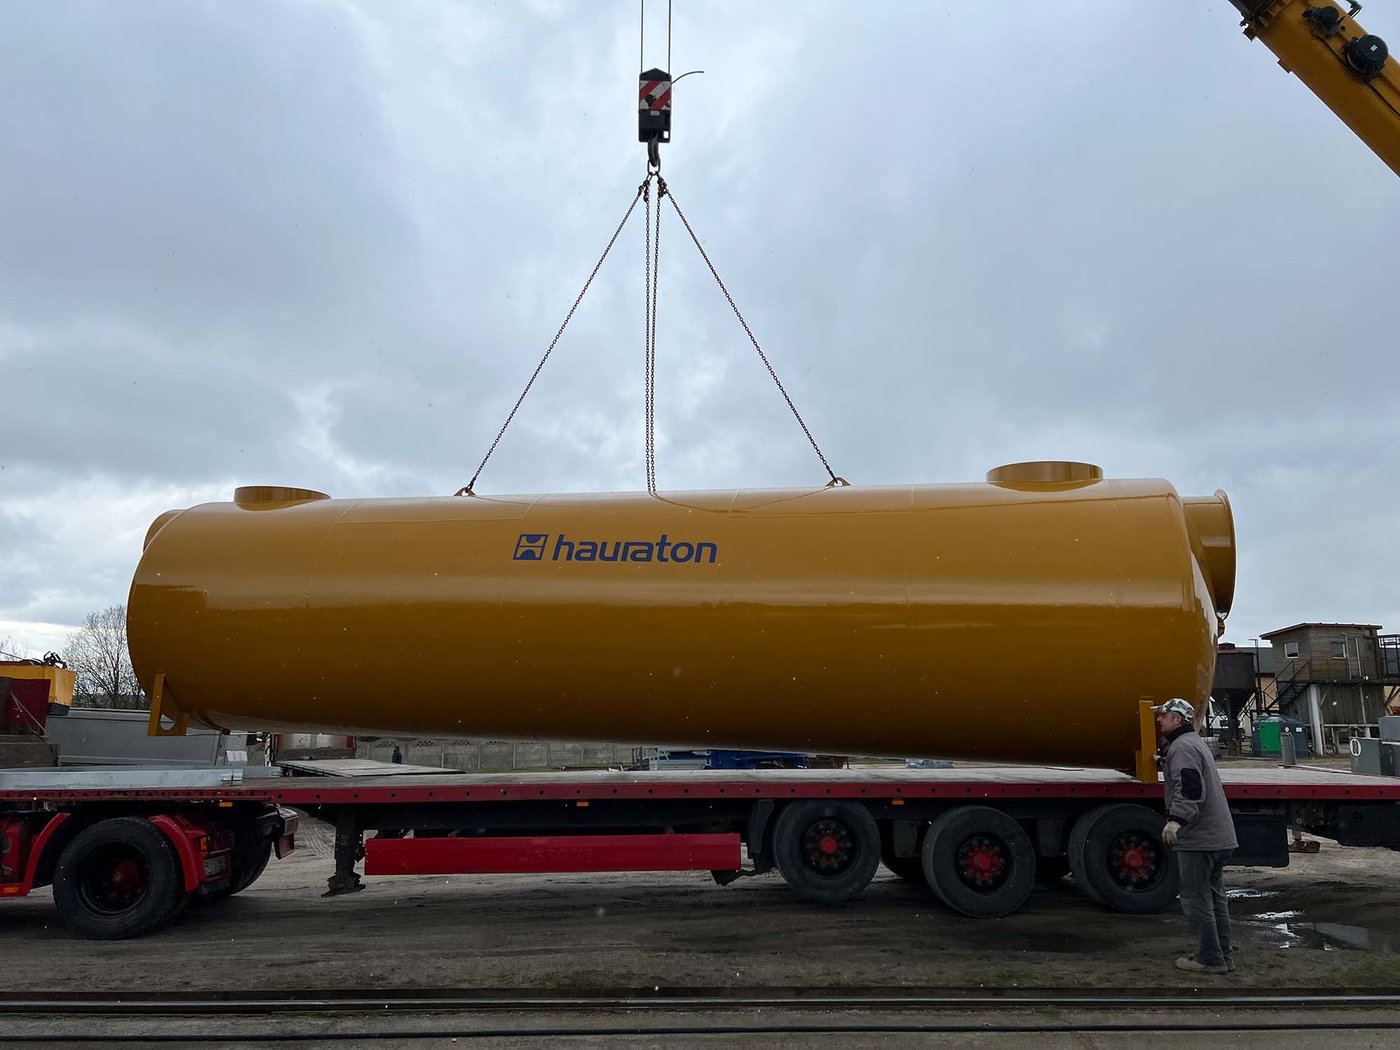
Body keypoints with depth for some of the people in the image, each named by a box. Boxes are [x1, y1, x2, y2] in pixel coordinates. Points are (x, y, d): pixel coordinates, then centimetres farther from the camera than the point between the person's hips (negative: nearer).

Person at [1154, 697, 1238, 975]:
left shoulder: (1183, 746, -15)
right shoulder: (1195, 742, 19)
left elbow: (1190, 788, -28)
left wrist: (1176, 819, -36)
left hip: (1197, 838, -11)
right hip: (1219, 836, 11)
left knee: (1196, 900, -2)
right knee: (1214, 897, 16)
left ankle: (1209, 958, 3)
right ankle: (1222, 956, 24)